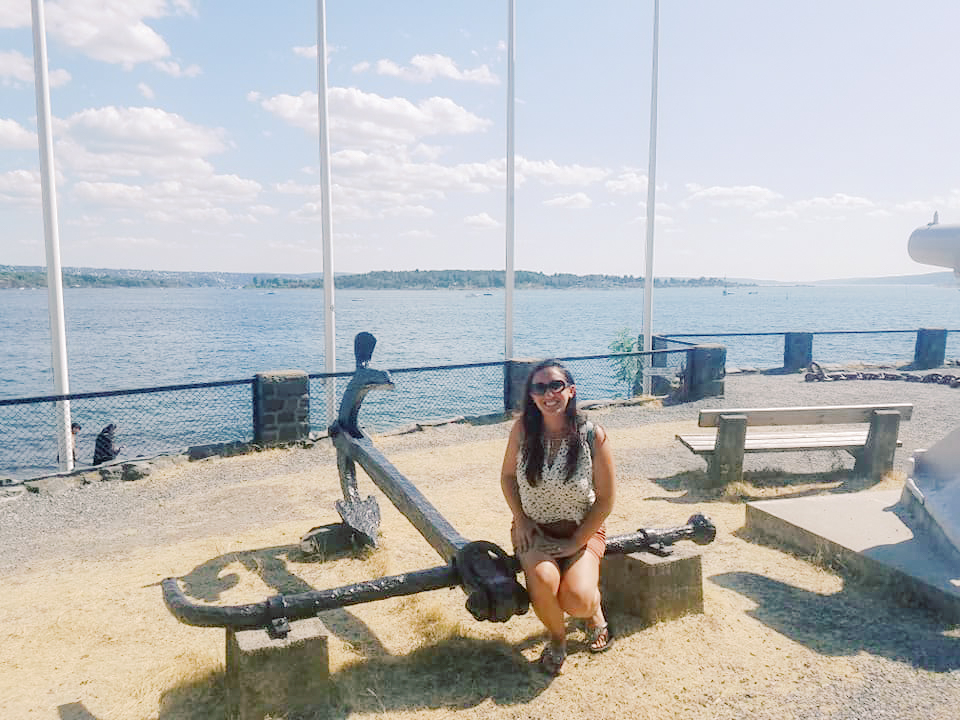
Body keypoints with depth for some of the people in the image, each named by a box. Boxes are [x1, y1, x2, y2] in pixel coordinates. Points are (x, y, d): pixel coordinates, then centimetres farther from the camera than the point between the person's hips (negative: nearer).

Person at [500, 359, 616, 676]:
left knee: (577, 600, -23)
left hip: (582, 531, -1)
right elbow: (507, 476, 6)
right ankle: (557, 638, 5)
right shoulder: (523, 429, -9)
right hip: (534, 530, 1)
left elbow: (605, 499, -8)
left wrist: (575, 542, -11)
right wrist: (521, 520, -5)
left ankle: (594, 613, 18)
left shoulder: (593, 436, -14)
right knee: (543, 579, -28)